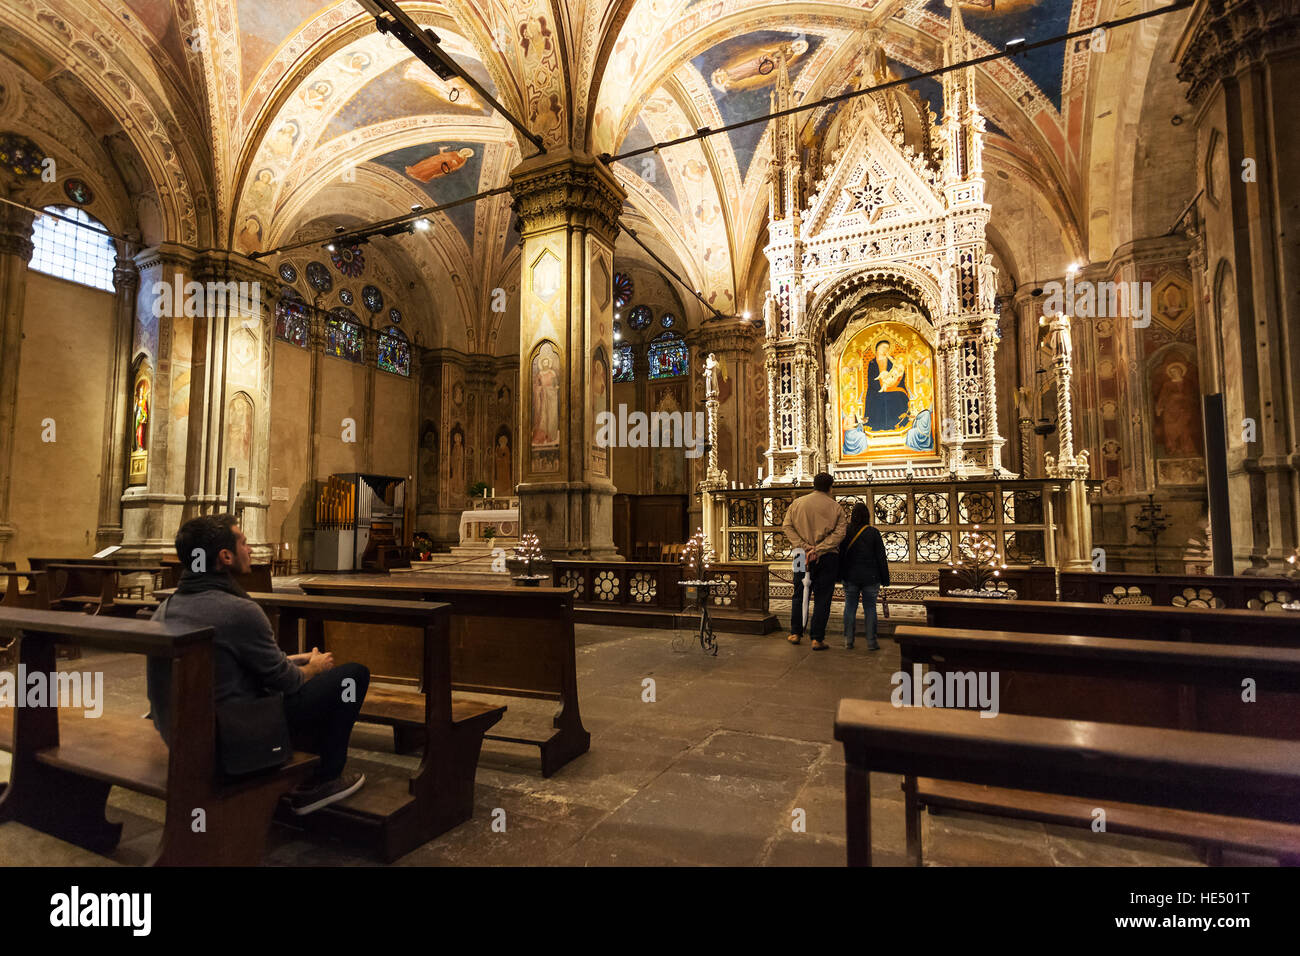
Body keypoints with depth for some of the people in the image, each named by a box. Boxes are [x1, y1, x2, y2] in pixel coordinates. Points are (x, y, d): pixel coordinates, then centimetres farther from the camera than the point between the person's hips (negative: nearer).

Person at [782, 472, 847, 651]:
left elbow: (787, 527, -4)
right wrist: (818, 550, -16)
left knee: (799, 595, 14)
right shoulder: (835, 507, 0)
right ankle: (817, 638, 4)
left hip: (802, 556, 2)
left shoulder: (797, 503, 5)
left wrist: (804, 547, -11)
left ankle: (795, 633, 20)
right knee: (822, 599, 4)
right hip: (828, 557, -2)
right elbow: (840, 532, -11)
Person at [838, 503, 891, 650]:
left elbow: (840, 555, 2)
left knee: (850, 606, 6)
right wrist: (885, 579, 4)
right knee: (870, 607, 6)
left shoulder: (845, 532, -2)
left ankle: (848, 641, 7)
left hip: (850, 577, 1)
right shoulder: (873, 533, -4)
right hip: (870, 577, -1)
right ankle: (871, 641, 7)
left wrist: (839, 576, 10)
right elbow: (882, 558, -2)